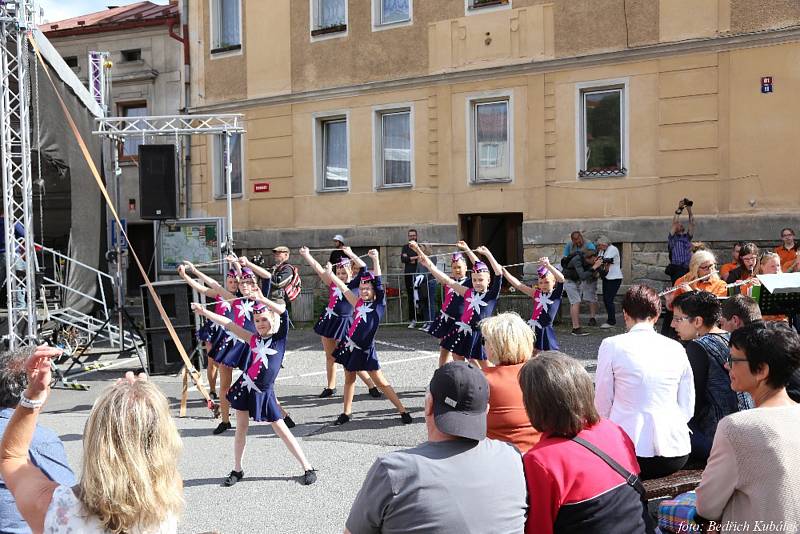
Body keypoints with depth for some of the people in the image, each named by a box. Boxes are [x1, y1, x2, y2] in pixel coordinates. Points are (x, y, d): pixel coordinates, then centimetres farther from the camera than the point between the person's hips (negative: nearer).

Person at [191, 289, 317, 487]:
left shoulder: (280, 336, -5)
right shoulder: (253, 339, 4)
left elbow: (283, 311, -21)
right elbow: (229, 324, 5)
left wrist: (261, 299, -31)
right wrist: (204, 312, 1)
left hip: (264, 393, -3)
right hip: (245, 387, 3)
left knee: (282, 430, -1)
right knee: (241, 428, 9)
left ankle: (308, 468, 6)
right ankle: (237, 470, 24)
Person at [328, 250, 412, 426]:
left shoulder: (379, 303, -4)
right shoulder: (358, 304, 7)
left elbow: (378, 282, -13)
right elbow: (344, 288, 10)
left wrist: (375, 260, -21)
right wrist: (330, 273, 5)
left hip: (365, 350, -5)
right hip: (349, 346, 5)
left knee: (381, 382, -4)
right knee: (349, 379, 15)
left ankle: (403, 411, 2)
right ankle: (346, 413, 27)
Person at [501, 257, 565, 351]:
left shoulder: (556, 294, -1)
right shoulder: (537, 294, 9)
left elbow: (561, 279, -20)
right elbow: (518, 285, 4)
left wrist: (547, 265, -34)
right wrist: (504, 271, -6)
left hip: (545, 331, -3)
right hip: (533, 330, 3)